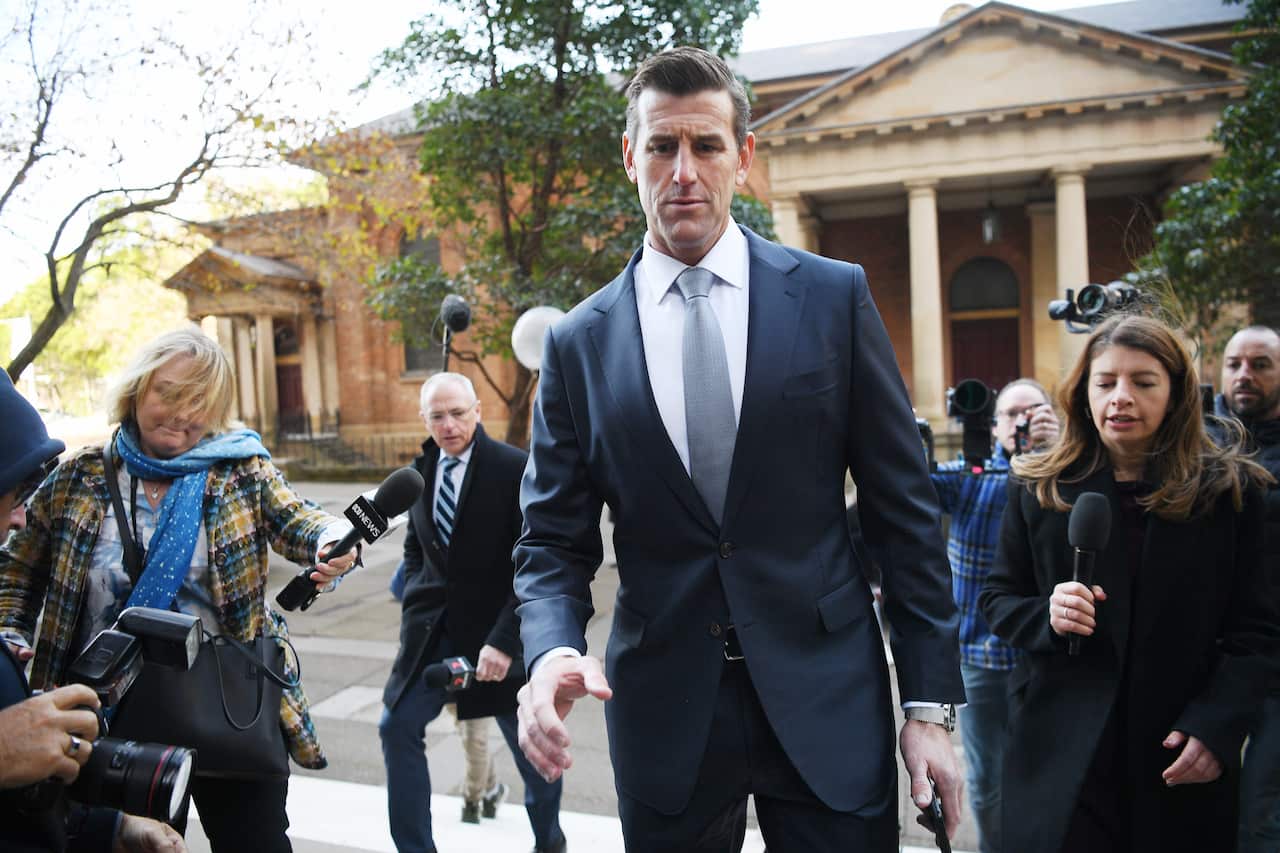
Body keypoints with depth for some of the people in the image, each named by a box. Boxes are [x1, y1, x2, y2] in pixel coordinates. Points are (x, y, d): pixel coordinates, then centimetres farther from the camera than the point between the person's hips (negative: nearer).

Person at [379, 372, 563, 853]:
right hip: (433, 629, 5)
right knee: (397, 727, 3)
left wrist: (504, 639, -22)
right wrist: (415, 608, 4)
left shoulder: (514, 468, -14)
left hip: (496, 628, -4)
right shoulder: (421, 470, 4)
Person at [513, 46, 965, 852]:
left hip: (827, 702, 0)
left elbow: (904, 506, -1)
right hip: (663, 717, 1)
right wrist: (552, 650, -18)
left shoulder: (835, 297, -2)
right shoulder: (579, 342, 0)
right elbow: (554, 543, 2)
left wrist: (931, 703, -2)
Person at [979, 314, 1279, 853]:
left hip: (1182, 753, 1)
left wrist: (1218, 726, -11)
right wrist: (1046, 616, -14)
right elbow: (996, 598, 7)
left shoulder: (1229, 490, 1)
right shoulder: (1039, 488, 3)